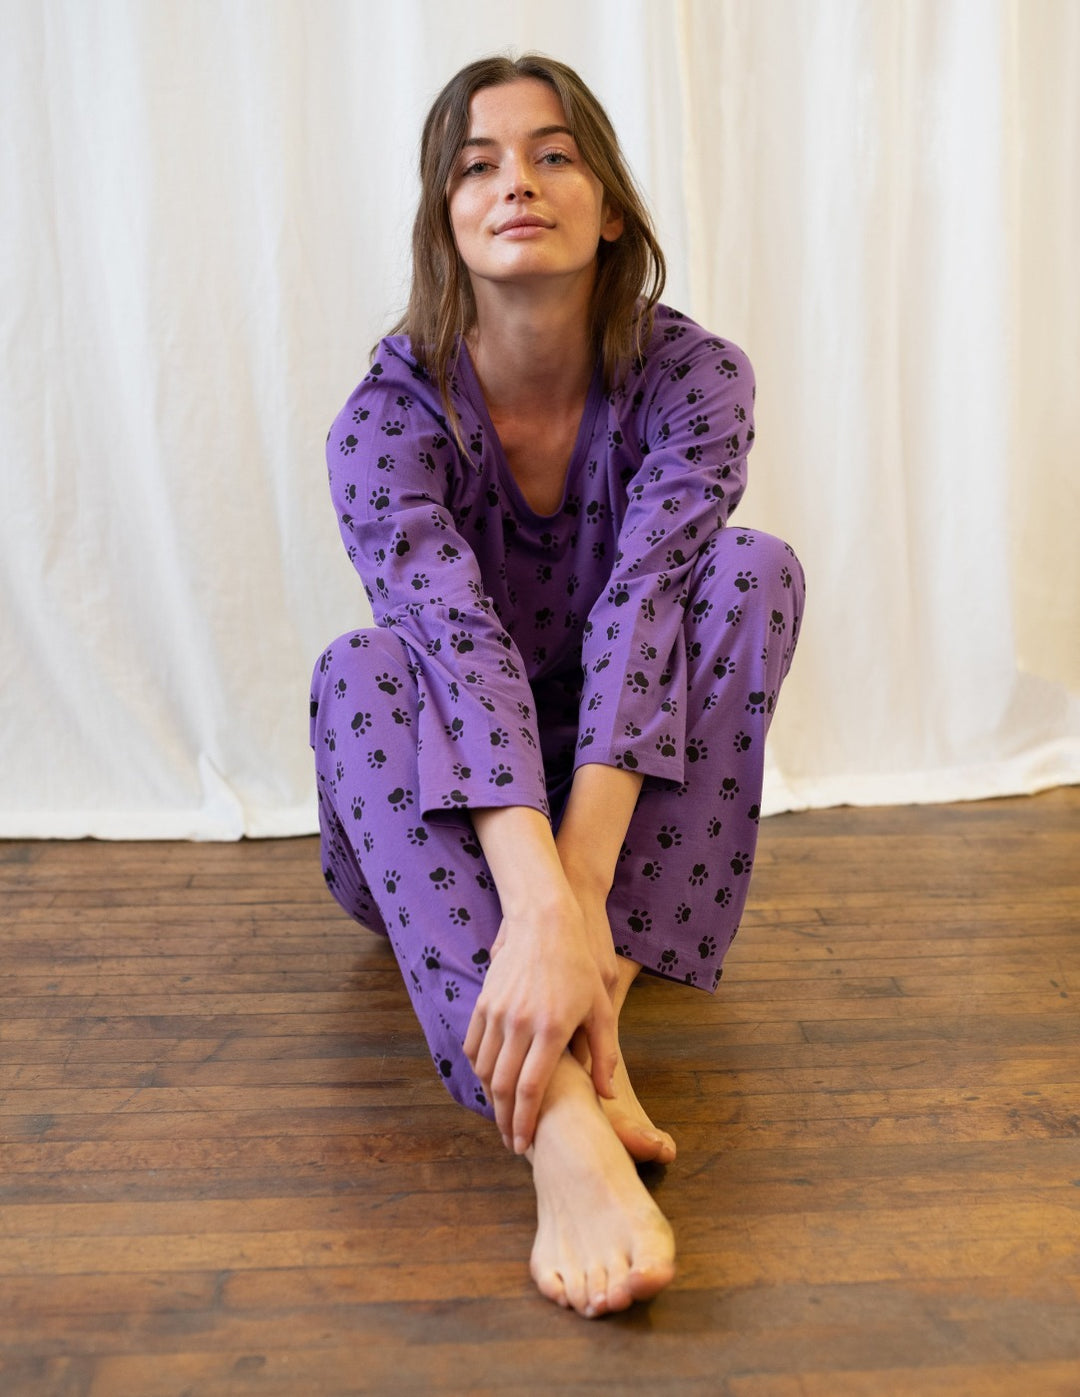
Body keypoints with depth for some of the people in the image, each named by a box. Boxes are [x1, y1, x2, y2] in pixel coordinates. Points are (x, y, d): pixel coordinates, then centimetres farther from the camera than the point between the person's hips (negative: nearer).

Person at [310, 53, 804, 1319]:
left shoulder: (693, 379, -15)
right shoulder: (388, 417, -18)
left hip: (631, 790, 1)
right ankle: (566, 1123, -49)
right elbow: (457, 640, -35)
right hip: (454, 815, 0)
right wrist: (543, 902, -51)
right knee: (359, 671, -31)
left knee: (754, 568, -24)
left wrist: (579, 894, -44)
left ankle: (585, 1026, -33)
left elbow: (640, 610, -31)